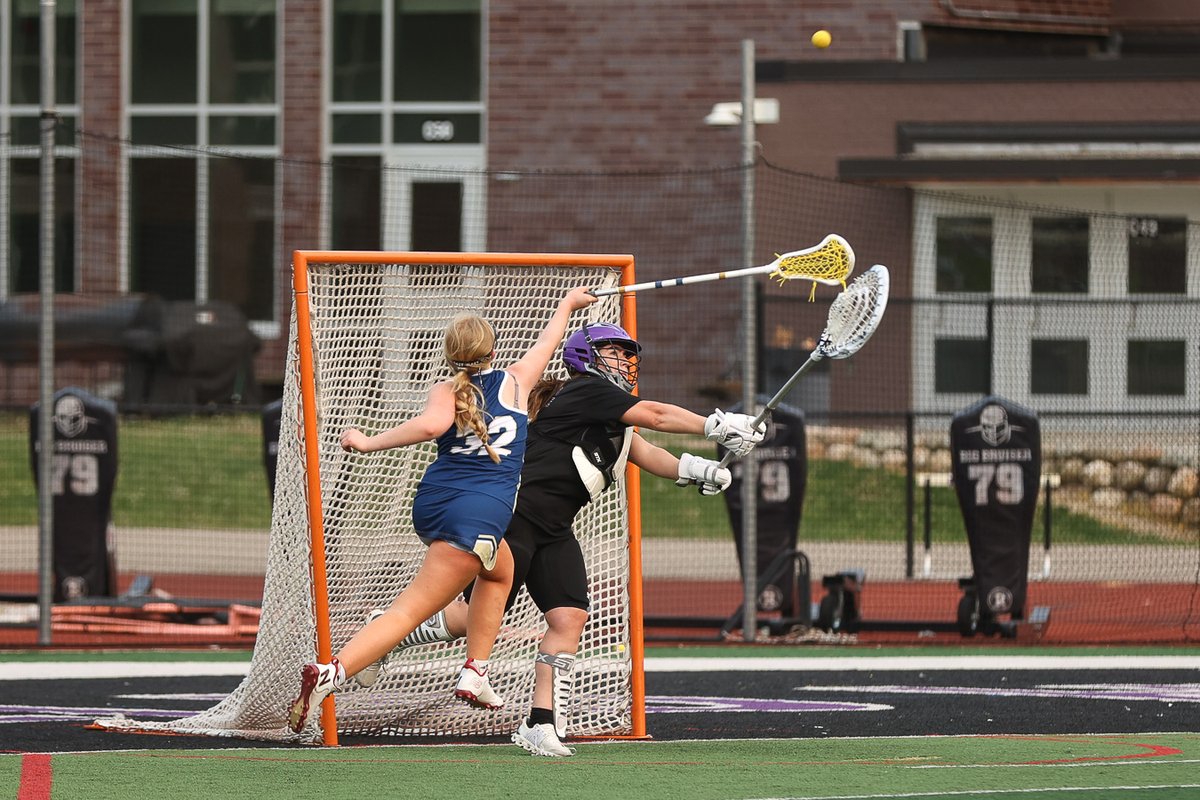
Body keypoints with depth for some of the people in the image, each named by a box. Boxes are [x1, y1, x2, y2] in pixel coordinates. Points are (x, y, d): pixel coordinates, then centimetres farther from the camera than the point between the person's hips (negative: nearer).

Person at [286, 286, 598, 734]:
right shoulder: (515, 382, 7)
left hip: (432, 506, 5)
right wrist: (567, 305, 45)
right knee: (409, 611, -3)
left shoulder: (447, 393, 5)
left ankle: (474, 674, 25)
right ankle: (330, 673, -19)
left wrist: (370, 442, -13)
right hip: (482, 513, -5)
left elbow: (431, 424, -19)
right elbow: (547, 342, 27)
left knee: (500, 572, 31)